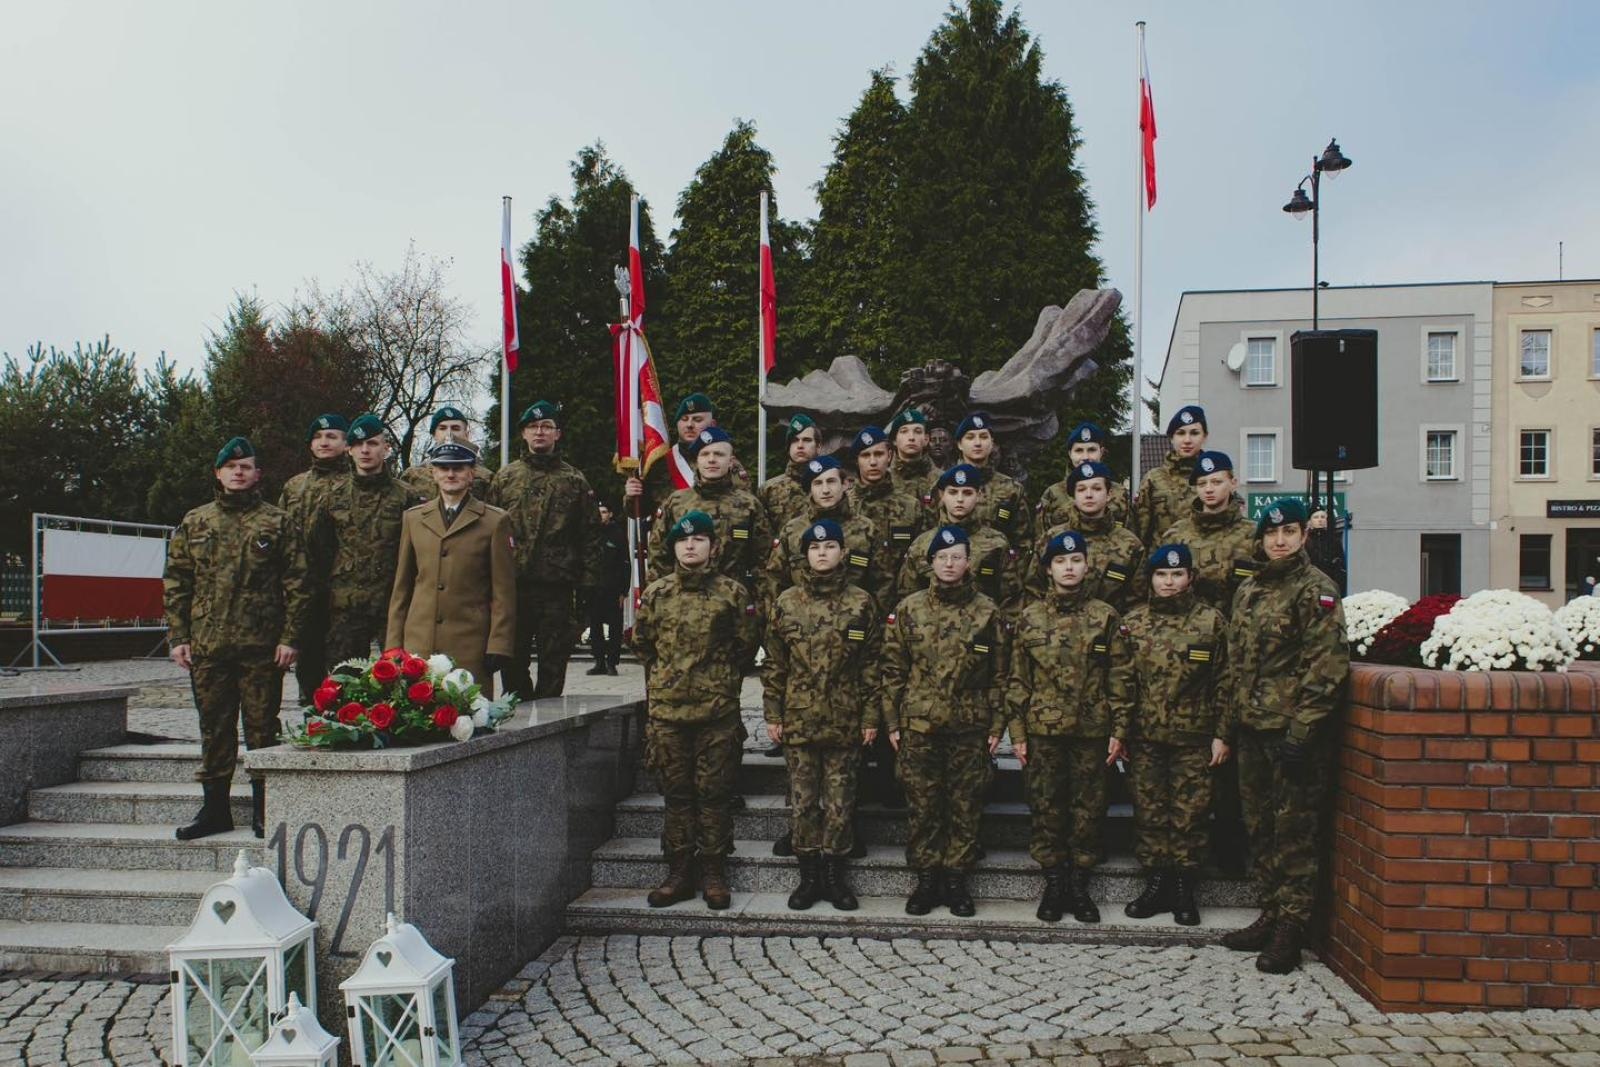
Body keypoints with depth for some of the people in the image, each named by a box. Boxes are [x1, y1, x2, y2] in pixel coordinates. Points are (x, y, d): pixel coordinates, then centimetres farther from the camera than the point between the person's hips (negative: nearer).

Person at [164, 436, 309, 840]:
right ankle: (215, 808, 19)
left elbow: (297, 583, 0)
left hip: (262, 646, -3)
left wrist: (290, 637, -6)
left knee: (262, 727, 2)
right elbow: (176, 583, 12)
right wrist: (178, 636, 4)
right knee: (214, 728, 10)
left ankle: (263, 808, 13)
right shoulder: (194, 523, 12)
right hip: (207, 645, 3)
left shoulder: (277, 522, 3)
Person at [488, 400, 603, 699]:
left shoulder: (575, 481, 7)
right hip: (512, 586, 1)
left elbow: (591, 536, 5)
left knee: (553, 664, 4)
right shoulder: (504, 477, 10)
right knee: (513, 662, 7)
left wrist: (587, 583, -4)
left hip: (558, 588, -1)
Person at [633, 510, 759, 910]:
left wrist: (717, 675, 8)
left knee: (713, 793, 4)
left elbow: (746, 645, 7)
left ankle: (715, 874, 14)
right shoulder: (656, 593, 6)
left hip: (718, 710, -2)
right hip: (666, 709, 2)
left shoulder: (733, 593, 0)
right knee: (676, 793, 9)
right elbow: (642, 644, 17)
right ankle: (679, 873, 17)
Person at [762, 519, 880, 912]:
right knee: (803, 801, 7)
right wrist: (772, 714, 1)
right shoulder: (786, 602, 3)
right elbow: (774, 664, 5)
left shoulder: (861, 603, 1)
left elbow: (871, 665, 2)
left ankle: (835, 876, 18)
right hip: (798, 720, 1)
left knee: (840, 802, 6)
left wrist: (871, 717, -1)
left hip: (844, 721, -1)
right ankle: (809, 876, 18)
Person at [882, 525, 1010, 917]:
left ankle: (955, 879, 19)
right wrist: (892, 722, 1)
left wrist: (997, 725, 2)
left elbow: (1000, 675, 6)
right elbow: (893, 669, 5)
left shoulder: (988, 612, 3)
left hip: (970, 727, 0)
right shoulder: (909, 609, 3)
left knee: (965, 807, 6)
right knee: (923, 807, 6)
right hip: (919, 726, 0)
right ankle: (926, 880, 18)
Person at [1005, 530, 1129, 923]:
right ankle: (1053, 883, 18)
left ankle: (1080, 885, 18)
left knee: (1088, 809, 6)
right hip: (1043, 730, 0)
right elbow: (1017, 680, 5)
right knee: (1046, 808, 5)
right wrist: (1017, 732, 0)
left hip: (1091, 730, 0)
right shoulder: (1030, 618, 4)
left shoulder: (1105, 617, 3)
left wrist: (1119, 730, -1)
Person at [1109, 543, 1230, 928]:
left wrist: (1221, 734, -2)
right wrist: (1118, 731, -2)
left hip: (1193, 738, -2)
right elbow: (1122, 682, 3)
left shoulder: (1211, 621, 1)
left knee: (1189, 815, 2)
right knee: (1149, 813, 8)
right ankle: (1155, 884, 20)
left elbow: (1224, 682, 2)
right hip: (1145, 738, 2)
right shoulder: (1133, 622, 4)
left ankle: (1184, 889, 15)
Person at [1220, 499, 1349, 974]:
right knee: (1261, 827, 14)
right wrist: (1233, 713, 15)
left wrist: (1302, 729, -19)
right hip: (1253, 728, 8)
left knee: (1295, 829, -1)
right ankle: (1271, 915, 26)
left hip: (1293, 730, -8)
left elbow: (1327, 664, -16)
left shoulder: (1317, 590, -9)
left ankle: (1290, 930, 6)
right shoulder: (1249, 590, 14)